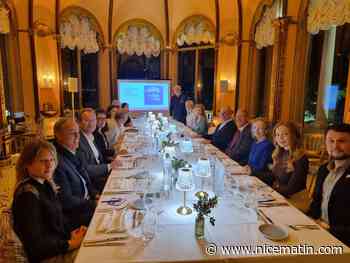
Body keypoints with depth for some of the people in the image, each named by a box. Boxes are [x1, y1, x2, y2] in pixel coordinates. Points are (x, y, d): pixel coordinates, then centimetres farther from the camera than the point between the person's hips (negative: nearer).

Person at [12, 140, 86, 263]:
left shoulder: (46, 184, 3)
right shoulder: (28, 194, -22)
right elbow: (35, 243, -22)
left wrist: (70, 234, -3)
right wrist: (69, 244, -15)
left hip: (59, 245, 7)